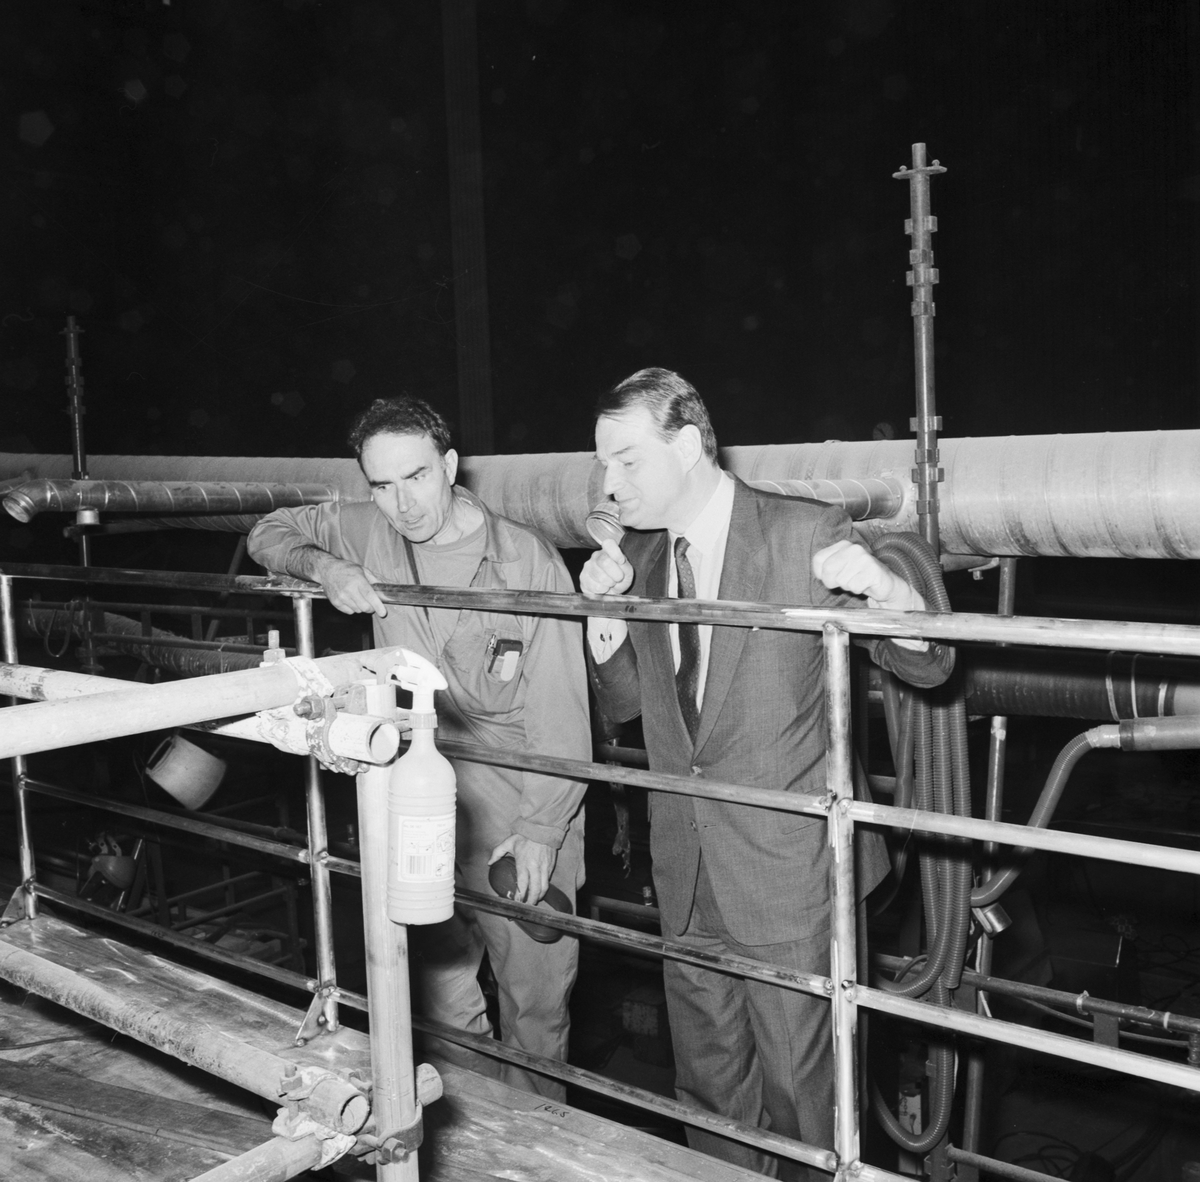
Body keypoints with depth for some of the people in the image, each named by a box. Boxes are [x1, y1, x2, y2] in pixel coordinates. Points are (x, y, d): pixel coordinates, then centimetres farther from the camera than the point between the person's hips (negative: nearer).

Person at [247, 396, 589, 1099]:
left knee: (535, 1006, 7)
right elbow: (270, 533, 16)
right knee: (442, 1002, 17)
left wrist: (540, 829, -19)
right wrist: (324, 569, -6)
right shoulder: (369, 532, -1)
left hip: (521, 826, -4)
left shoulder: (529, 560, -13)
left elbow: (562, 712, -12)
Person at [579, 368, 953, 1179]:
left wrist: (888, 589, -30)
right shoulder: (638, 555, 5)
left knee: (800, 1088, 6)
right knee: (710, 1086, 19)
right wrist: (604, 615, -7)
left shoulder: (807, 533, -11)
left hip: (789, 869, -5)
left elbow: (928, 668, -9)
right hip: (688, 872, 6)